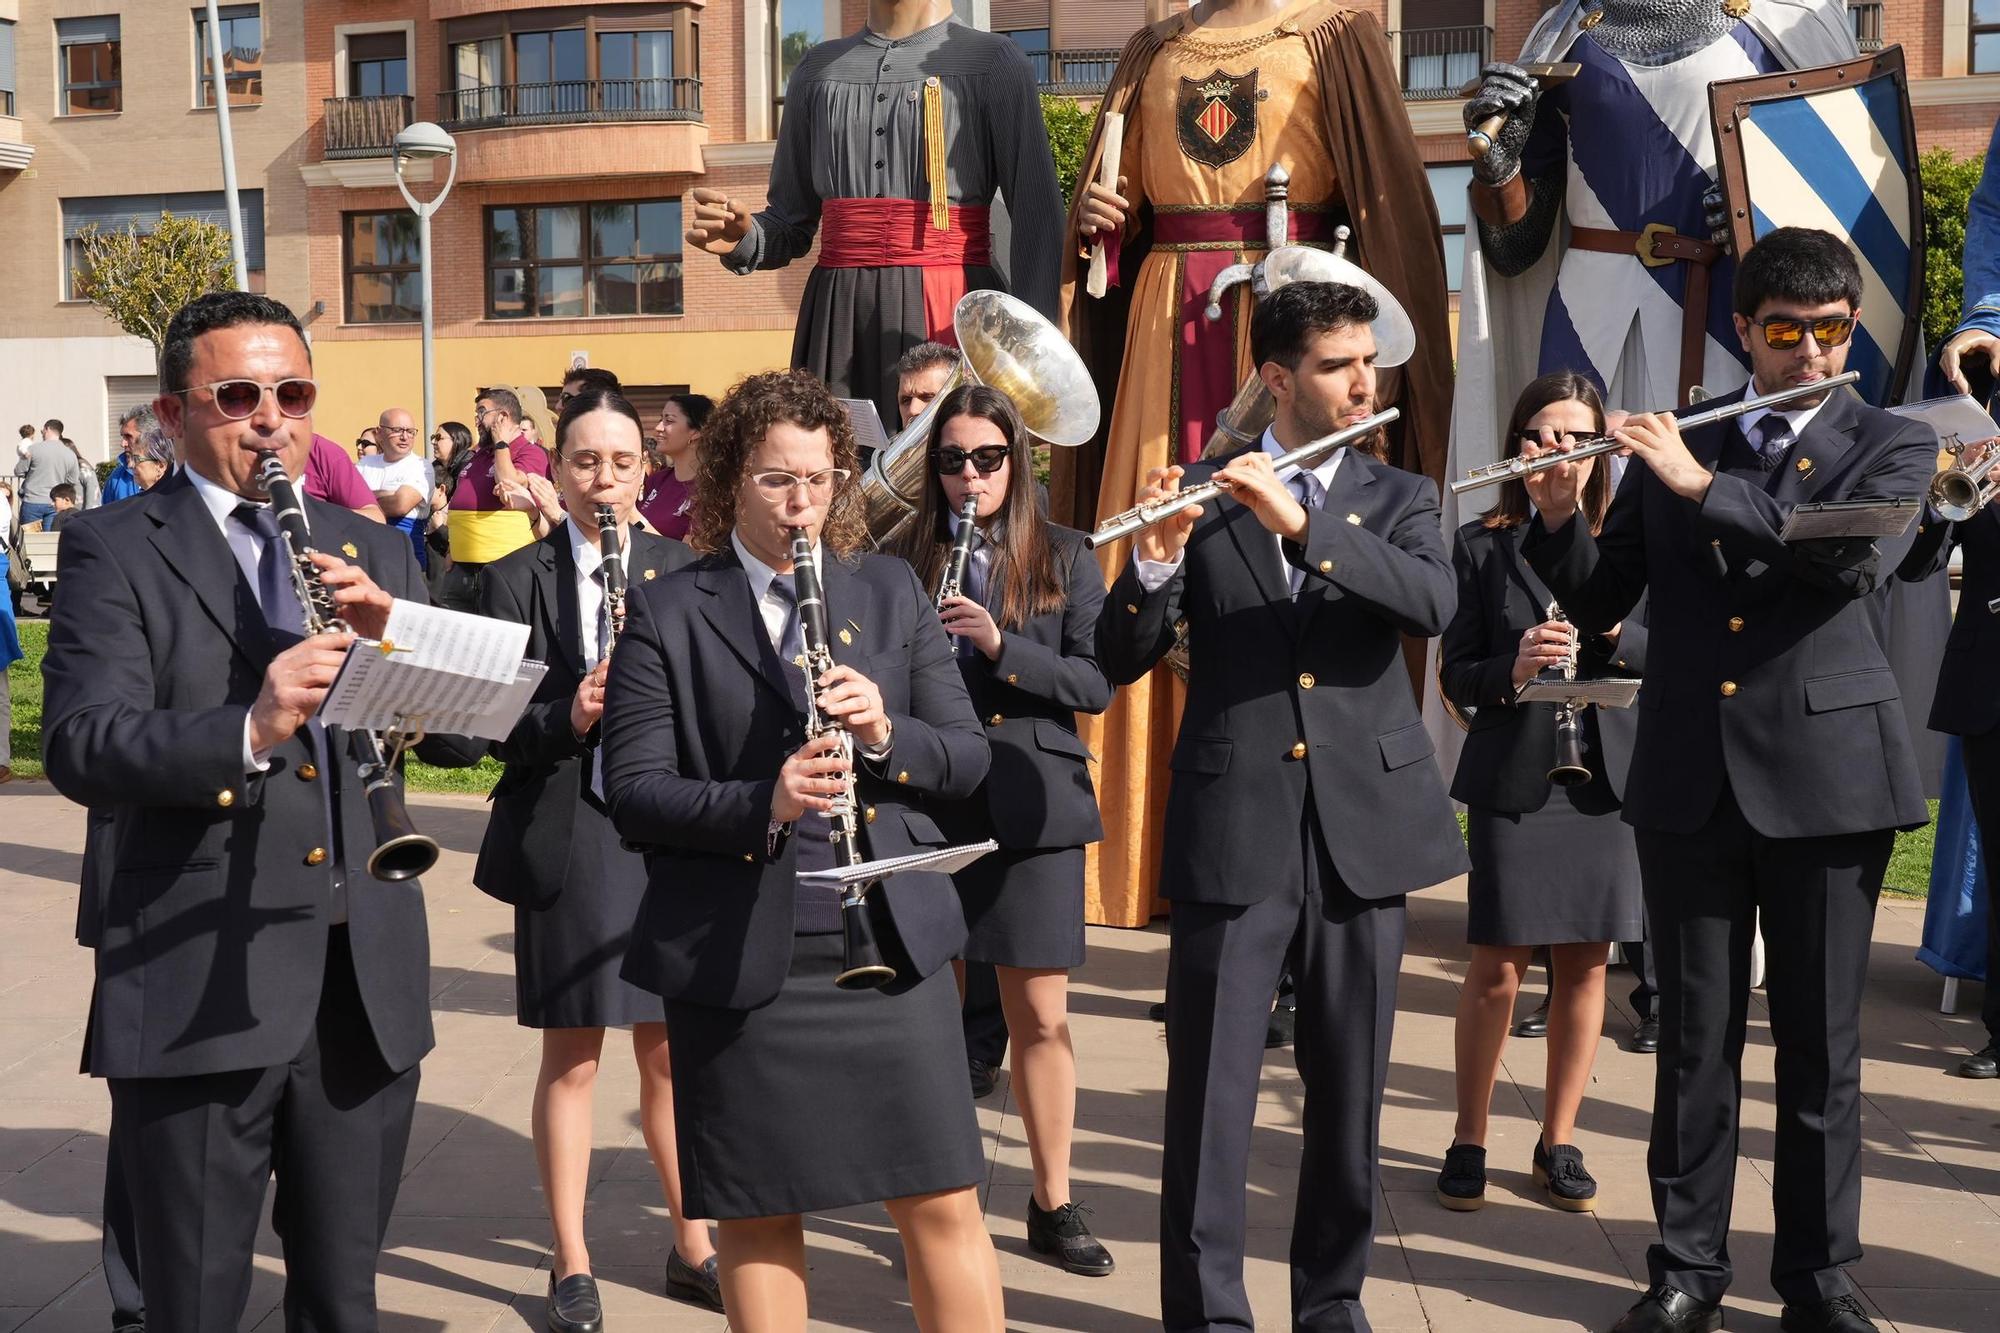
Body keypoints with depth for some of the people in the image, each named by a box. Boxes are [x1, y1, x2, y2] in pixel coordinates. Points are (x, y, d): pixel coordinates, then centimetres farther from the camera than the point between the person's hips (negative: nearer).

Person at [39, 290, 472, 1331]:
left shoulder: (370, 551, 13)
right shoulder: (113, 550, -1)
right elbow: (79, 746, -14)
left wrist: (390, 632, -13)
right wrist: (247, 729, -31)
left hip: (368, 981, 4)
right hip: (198, 990, -4)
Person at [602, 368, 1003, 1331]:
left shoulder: (890, 591, 9)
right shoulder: (664, 613, 0)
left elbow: (967, 756, 7)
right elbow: (633, 792, -6)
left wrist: (887, 735, -14)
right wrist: (761, 804, -23)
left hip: (892, 936, 2)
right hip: (737, 954, -2)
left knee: (943, 1202, 4)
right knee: (756, 1215, 9)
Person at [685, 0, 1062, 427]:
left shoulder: (993, 61, 5)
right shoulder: (817, 70, 18)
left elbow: (1038, 218, -3)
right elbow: (791, 223, 20)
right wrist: (741, 238, -4)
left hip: (949, 315, -3)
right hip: (839, 319, 3)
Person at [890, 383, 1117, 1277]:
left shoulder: (1063, 558, 4)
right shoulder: (904, 560, 4)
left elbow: (1097, 682, -4)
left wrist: (1000, 645, -18)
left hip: (1032, 806, 0)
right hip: (928, 806, 0)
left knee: (1042, 1015, 5)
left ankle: (1053, 1204, 20)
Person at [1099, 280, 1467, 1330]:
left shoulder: (1398, 497, 9)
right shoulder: (1201, 494, 3)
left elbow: (1433, 604, -13)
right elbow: (1119, 661, -2)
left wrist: (1303, 523, -24)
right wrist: (1155, 561, -21)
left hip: (1364, 826, 2)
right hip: (1232, 829, -2)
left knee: (1349, 1087, 11)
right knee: (1209, 1088, 0)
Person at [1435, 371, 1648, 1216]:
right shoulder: (1482, 545, 1)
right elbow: (1455, 678, -1)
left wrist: (1615, 631, -15)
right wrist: (1511, 669, -20)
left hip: (1608, 774, 2)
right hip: (1514, 776, -2)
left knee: (1585, 964, 7)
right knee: (1498, 966, 0)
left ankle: (1558, 1143, 21)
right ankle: (1469, 1142, 15)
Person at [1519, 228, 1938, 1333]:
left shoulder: (1891, 447, 5)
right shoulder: (1671, 449, 11)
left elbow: (1853, 557, -16)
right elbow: (1598, 604, 9)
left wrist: (1701, 486, -18)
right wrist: (1558, 517, -9)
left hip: (1825, 774, -1)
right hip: (1687, 779, 2)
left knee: (1821, 1043, 6)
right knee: (1694, 1036, 7)